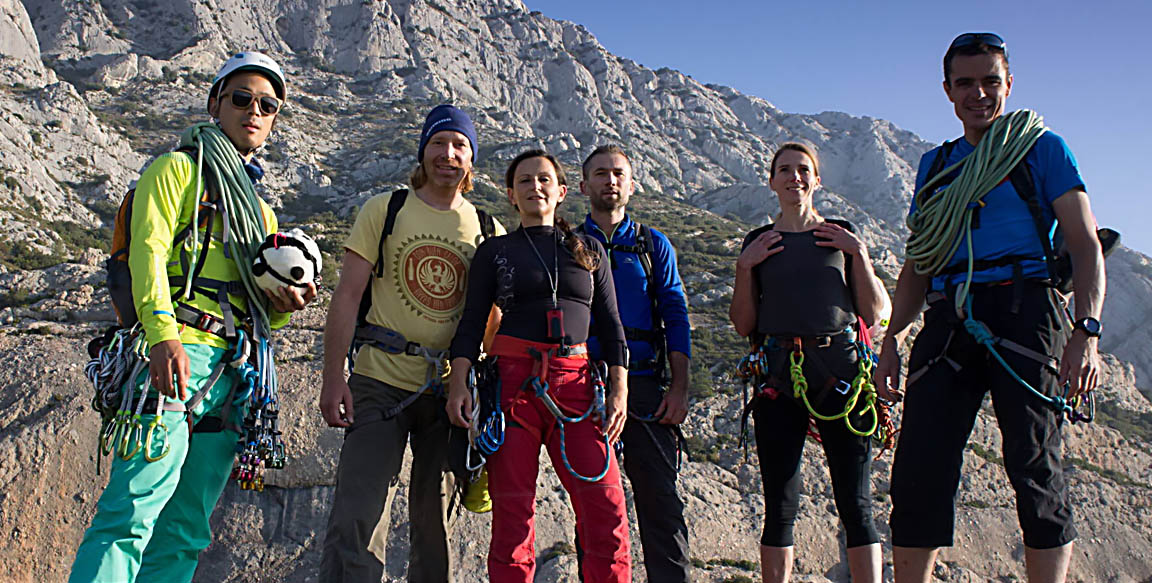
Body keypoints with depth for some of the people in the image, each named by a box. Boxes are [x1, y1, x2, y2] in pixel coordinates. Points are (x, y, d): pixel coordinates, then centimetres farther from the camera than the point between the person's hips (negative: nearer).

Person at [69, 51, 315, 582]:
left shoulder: (260, 210, 28)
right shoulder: (180, 168, 9)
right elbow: (149, 249, -8)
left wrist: (281, 308, 4)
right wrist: (163, 334, -24)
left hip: (232, 373, 7)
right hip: (176, 352, -7)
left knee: (186, 530, 6)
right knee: (132, 515, -16)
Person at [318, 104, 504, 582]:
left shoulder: (487, 231, 8)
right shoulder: (384, 211, 3)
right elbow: (347, 296, -1)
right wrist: (333, 378, -10)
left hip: (450, 391, 2)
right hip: (381, 382, -2)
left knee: (435, 522, 11)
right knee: (357, 517, -7)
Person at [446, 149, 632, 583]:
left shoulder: (590, 251, 16)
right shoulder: (494, 252, 12)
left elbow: (611, 326, 14)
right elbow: (471, 322, 5)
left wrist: (619, 390, 3)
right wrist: (459, 383, -9)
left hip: (576, 385, 2)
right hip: (513, 381, -1)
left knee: (606, 510, -6)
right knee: (512, 513, -1)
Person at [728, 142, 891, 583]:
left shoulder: (842, 236, 12)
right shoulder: (758, 243, 13)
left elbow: (874, 314, 7)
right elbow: (743, 325, 9)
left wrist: (858, 254, -1)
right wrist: (745, 267, -1)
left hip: (839, 370, 0)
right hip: (779, 376, 1)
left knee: (855, 504, -2)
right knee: (780, 506, 3)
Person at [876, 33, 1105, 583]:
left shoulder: (1042, 148, 12)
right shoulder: (935, 164, 23)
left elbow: (1086, 246, 3)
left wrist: (1085, 331, -13)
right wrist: (891, 339, 10)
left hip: (1023, 310, -3)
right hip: (948, 321, 3)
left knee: (1034, 466, -9)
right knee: (918, 470, -5)